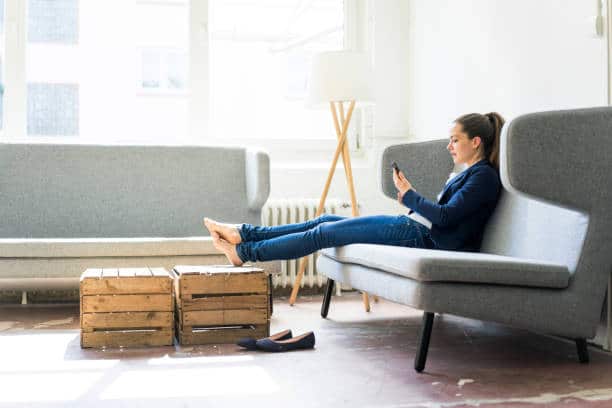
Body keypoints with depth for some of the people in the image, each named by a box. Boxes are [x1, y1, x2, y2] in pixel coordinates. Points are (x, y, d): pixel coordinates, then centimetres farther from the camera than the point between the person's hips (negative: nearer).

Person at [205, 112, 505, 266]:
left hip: (421, 235, -10)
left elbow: (445, 216, -20)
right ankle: (244, 234, 8)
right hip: (415, 228, 10)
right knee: (325, 222, 6)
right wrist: (411, 198, 7)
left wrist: (409, 194, -9)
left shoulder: (485, 176, -10)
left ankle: (245, 252, -1)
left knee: (325, 231, -9)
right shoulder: (468, 174, 21)